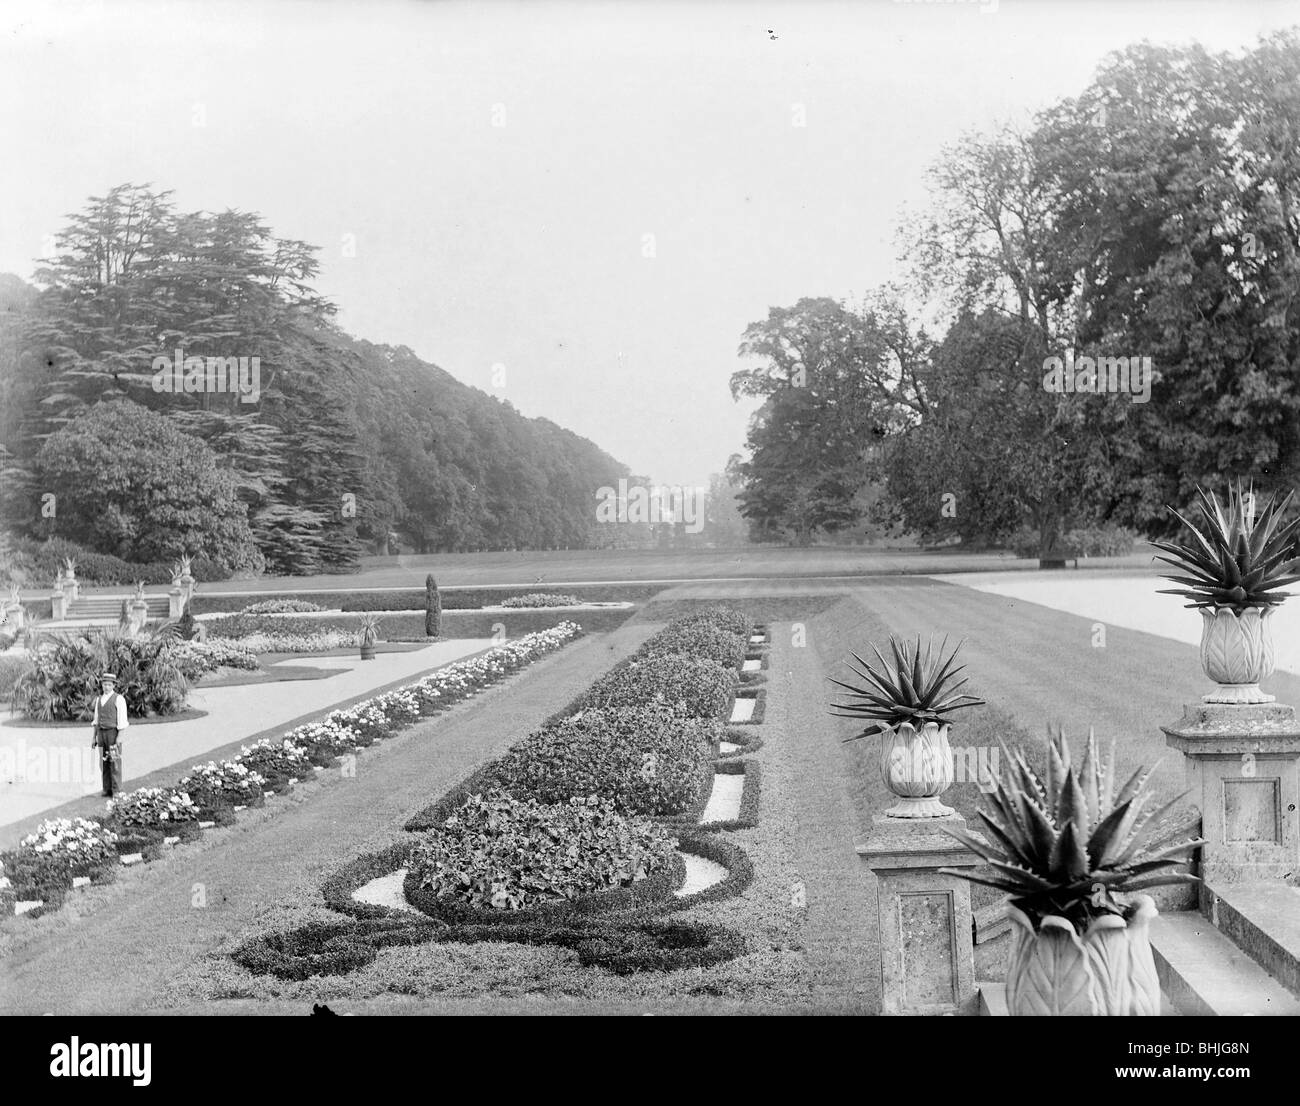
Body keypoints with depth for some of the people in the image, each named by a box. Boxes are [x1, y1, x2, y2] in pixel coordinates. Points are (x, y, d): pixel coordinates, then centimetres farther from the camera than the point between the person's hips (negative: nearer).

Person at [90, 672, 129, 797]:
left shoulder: (118, 699, -8)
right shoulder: (99, 699, 13)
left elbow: (122, 719, -12)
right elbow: (96, 720, 16)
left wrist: (120, 736, -18)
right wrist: (94, 737, 11)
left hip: (114, 733, -6)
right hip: (102, 733, 6)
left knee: (115, 763, -7)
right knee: (104, 763, 5)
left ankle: (117, 792, -4)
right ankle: (107, 790, 9)